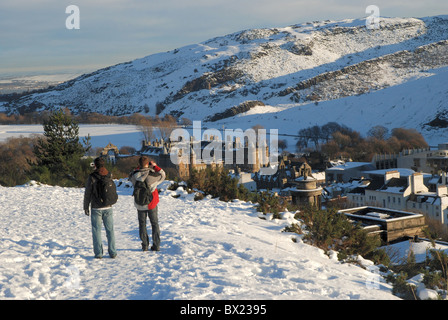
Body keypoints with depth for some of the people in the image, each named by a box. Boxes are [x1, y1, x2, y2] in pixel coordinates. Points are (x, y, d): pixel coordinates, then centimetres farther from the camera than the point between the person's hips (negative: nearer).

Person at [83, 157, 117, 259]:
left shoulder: (91, 177, -11)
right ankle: (112, 252, 9)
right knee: (110, 230, 9)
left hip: (96, 208, -3)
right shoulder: (109, 176, 0)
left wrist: (86, 207, 3)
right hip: (108, 208, 3)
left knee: (96, 231, 5)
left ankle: (98, 253, 4)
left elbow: (87, 193, -6)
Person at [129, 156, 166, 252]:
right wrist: (155, 166, 5)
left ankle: (145, 245, 13)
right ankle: (156, 245, 14)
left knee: (142, 223, 14)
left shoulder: (135, 175, -13)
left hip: (140, 204, 1)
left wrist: (139, 167, 11)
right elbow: (162, 175, 2)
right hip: (152, 203, -1)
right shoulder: (152, 175, -18)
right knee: (154, 223, 13)